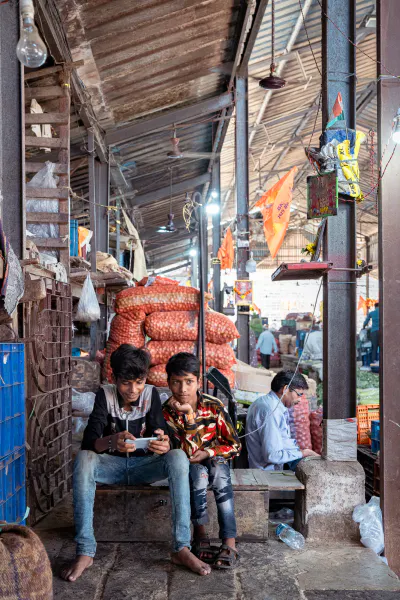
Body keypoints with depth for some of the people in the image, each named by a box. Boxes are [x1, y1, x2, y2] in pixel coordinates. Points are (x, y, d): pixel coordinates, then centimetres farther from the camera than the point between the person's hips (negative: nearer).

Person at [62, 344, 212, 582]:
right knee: (83, 459, -33)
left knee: (178, 457, -30)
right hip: (112, 464, -1)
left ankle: (182, 547, -30)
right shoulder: (105, 395, -9)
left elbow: (162, 434, -14)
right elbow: (89, 441, -21)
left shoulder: (151, 394, -5)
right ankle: (85, 552, -32)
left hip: (145, 464, 1)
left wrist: (164, 444, -40)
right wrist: (112, 441, -44)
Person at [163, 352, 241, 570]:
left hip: (215, 460, 1)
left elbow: (235, 445, -6)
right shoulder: (167, 412, -15)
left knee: (219, 471, -30)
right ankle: (200, 534, -25)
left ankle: (229, 542, -34)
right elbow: (188, 451, -24)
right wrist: (188, 414, -34)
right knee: (198, 473, -31)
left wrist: (207, 453, -19)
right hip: (187, 465, 0)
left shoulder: (213, 406, -12)